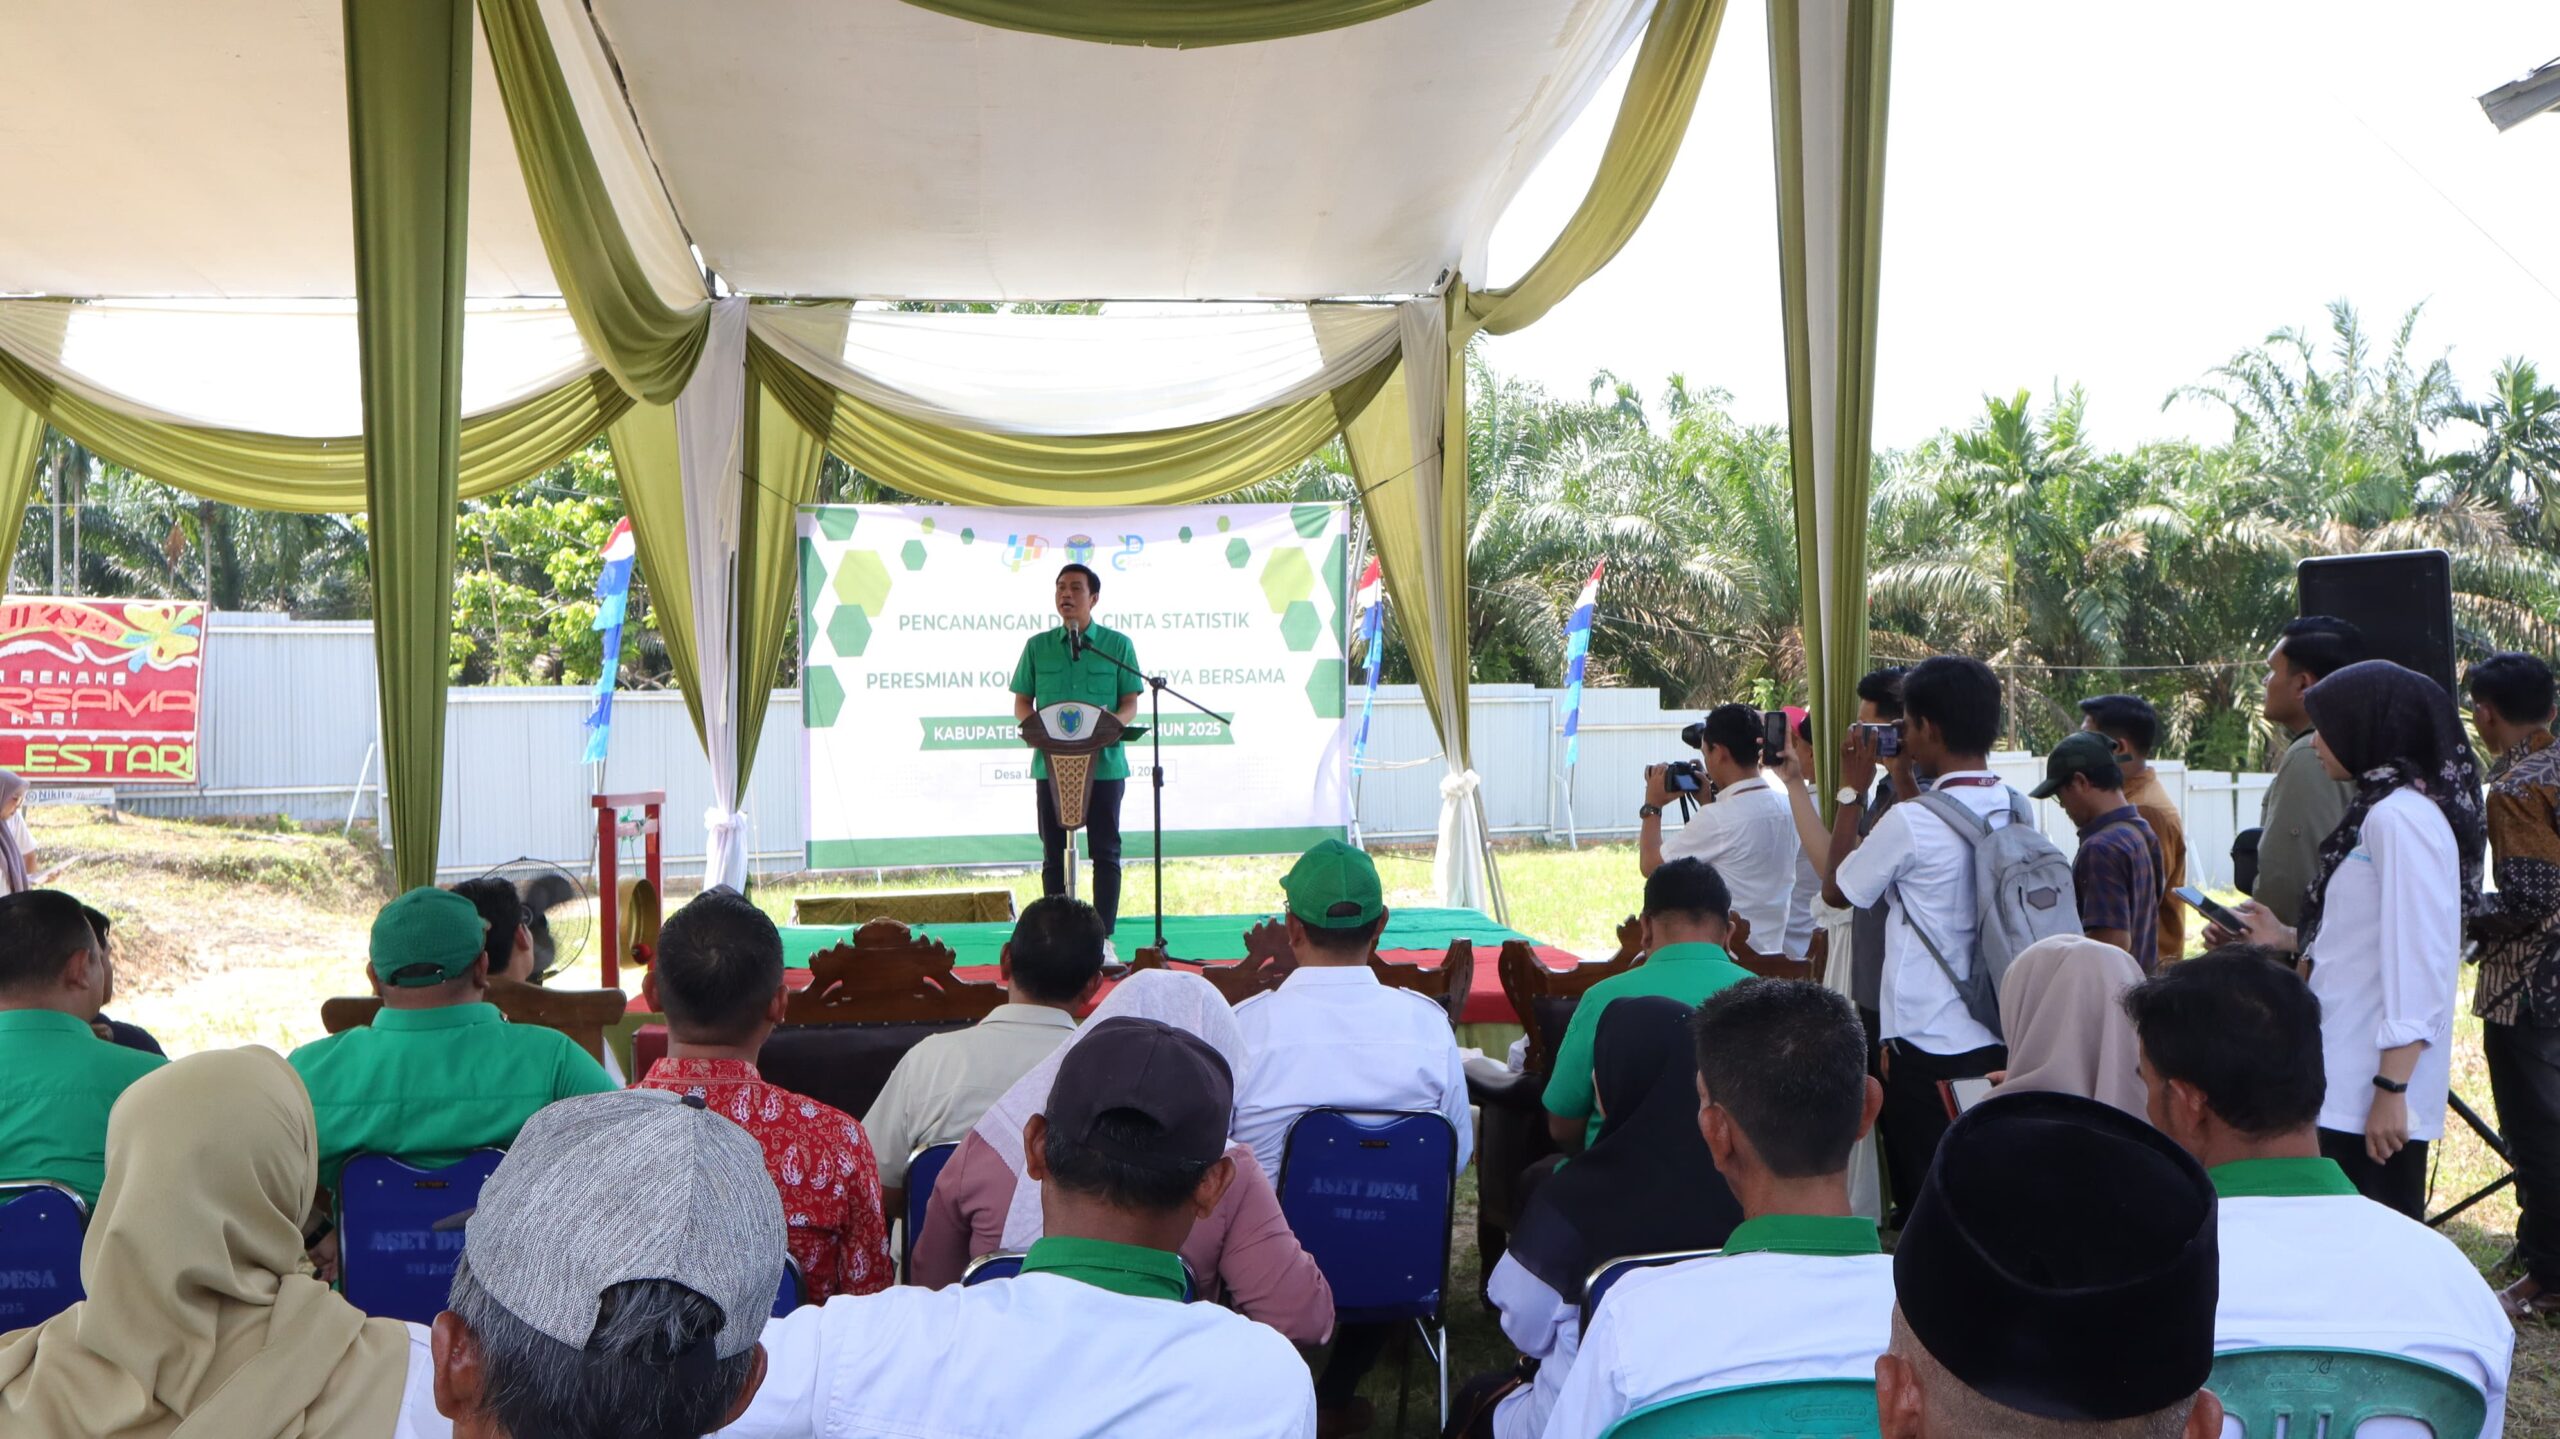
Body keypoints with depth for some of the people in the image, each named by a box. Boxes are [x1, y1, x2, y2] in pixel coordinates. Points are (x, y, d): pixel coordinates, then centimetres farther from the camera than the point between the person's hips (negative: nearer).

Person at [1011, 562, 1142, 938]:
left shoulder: (1118, 645, 4)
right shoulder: (1037, 646, 9)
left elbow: (1130, 706, 3)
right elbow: (1021, 704, 9)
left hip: (1104, 762, -2)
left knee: (1105, 851, 2)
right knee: (1053, 853, 5)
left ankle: (1104, 936, 7)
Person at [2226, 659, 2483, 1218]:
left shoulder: (2400, 816, -15)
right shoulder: (2378, 811, 15)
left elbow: (2418, 960, -20)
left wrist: (2392, 1088, -22)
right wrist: (2288, 939, 15)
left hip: (2373, 1085, -10)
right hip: (2348, 1077, 10)